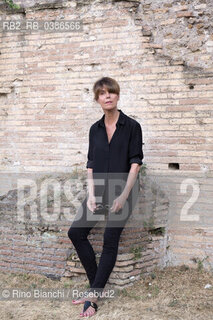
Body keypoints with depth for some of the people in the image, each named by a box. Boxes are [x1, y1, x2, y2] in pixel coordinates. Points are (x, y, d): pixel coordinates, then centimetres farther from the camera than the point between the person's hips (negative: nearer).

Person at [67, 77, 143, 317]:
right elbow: (91, 165, 8)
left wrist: (124, 196, -17)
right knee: (76, 232, -4)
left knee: (110, 240, -6)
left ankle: (93, 296, -1)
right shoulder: (95, 129, 8)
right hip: (100, 190, 5)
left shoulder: (131, 126, -6)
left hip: (122, 191, -5)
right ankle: (96, 284, 8)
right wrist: (91, 195, -3)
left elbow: (135, 164, -9)